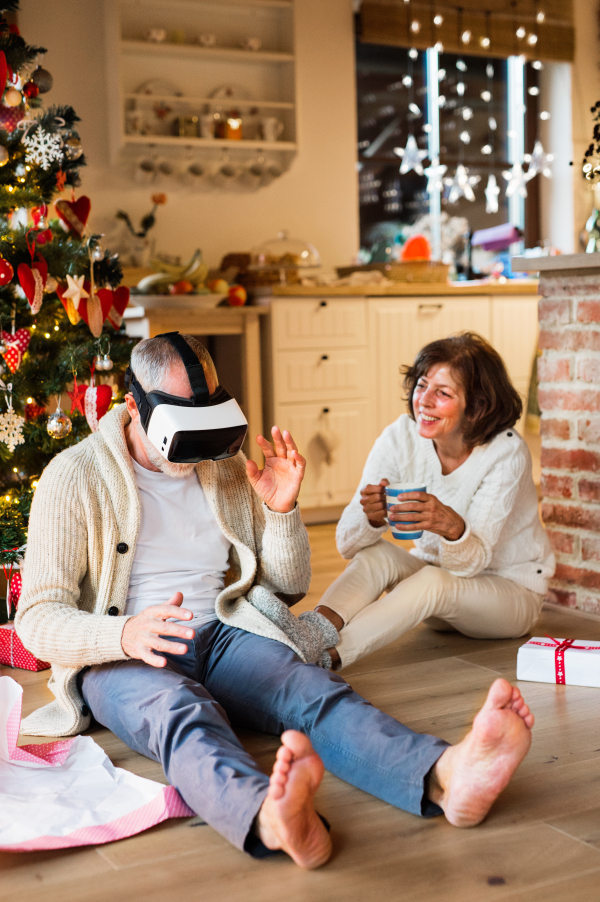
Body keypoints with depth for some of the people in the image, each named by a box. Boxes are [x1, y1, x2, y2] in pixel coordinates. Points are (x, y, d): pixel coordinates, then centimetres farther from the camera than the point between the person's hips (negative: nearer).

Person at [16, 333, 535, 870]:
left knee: (311, 689, -29)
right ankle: (272, 818, -71)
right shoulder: (74, 476, -1)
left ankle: (446, 776, -57)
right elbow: (38, 617, -8)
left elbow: (289, 587, 19)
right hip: (120, 660, -3)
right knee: (182, 712, -39)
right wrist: (125, 635, -29)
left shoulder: (226, 467, 13)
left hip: (222, 636, 4)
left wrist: (282, 509, -1)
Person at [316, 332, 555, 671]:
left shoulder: (507, 452, -25)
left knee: (432, 582, -34)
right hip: (437, 571, 4)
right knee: (376, 555, -27)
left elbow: (471, 563, -29)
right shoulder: (401, 437, -16)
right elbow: (347, 544, -18)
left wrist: (451, 526, -51)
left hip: (512, 591, -3)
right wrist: (372, 517, -41)